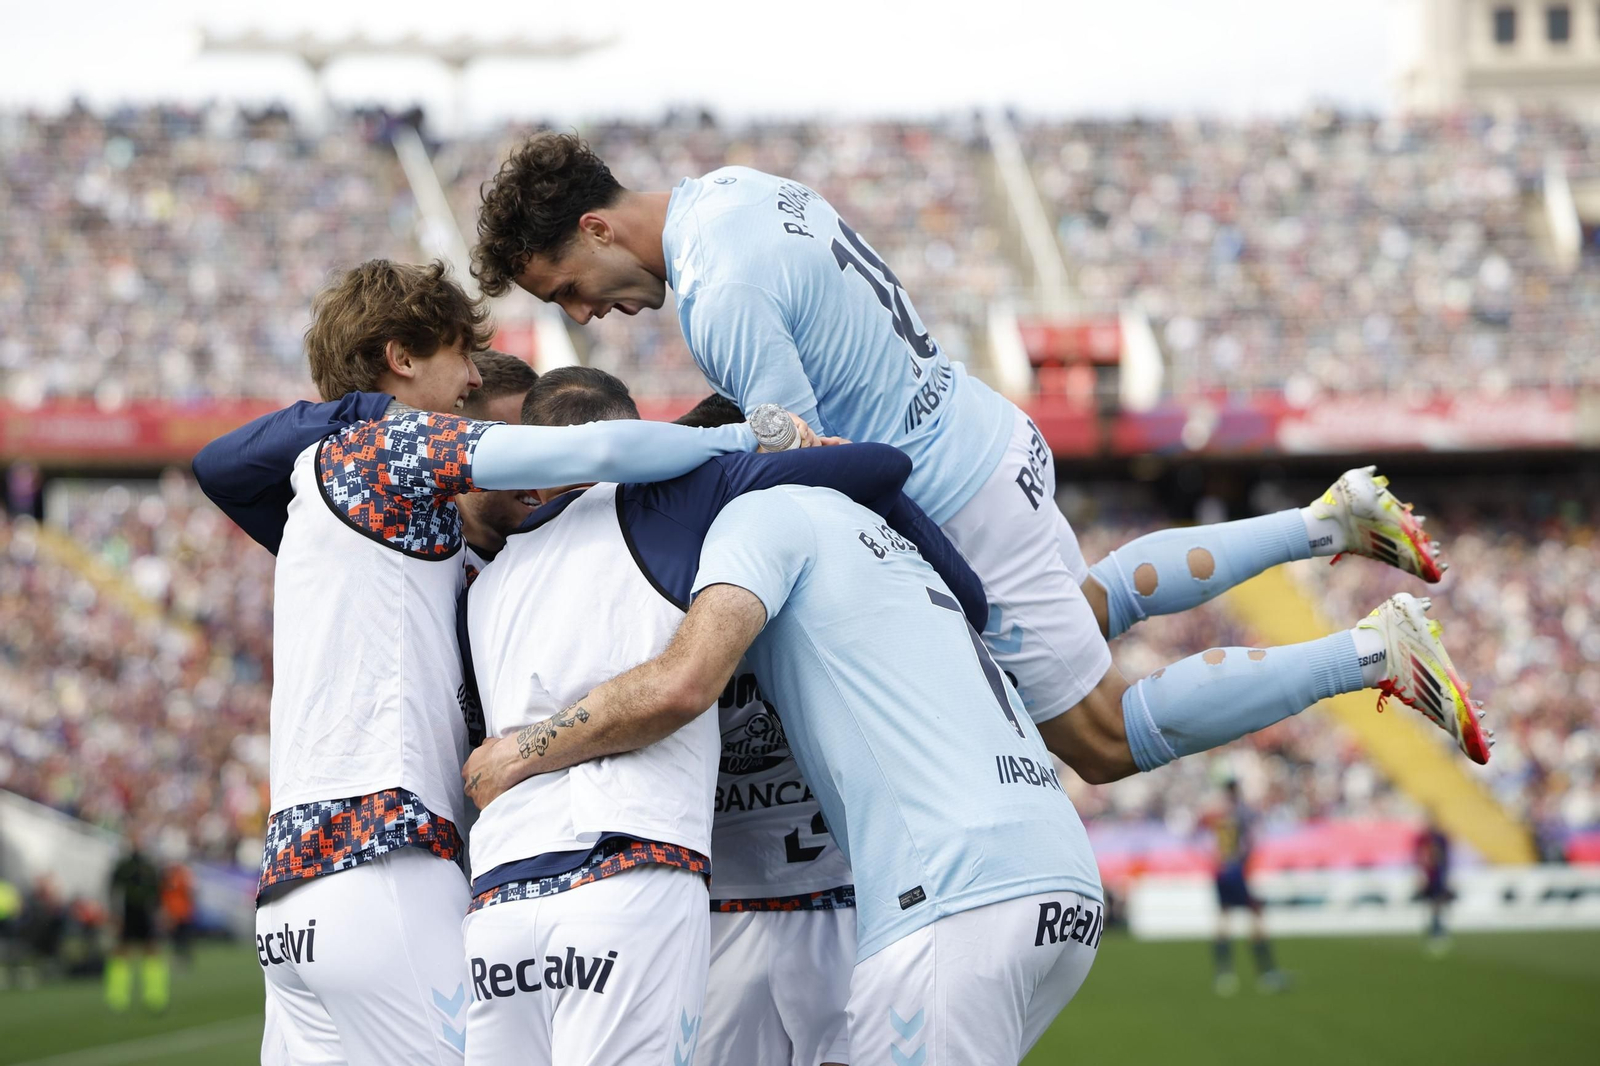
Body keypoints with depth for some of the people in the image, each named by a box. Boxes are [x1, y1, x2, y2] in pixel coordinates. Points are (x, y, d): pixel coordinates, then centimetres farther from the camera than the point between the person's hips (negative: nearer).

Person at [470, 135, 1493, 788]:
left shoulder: (720, 293, -26)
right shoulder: (730, 189, 4)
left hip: (960, 500, -9)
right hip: (985, 432, 10)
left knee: (1103, 739, 4)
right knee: (1091, 604, 34)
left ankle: (1378, 649, 2)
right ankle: (1330, 522, 30)